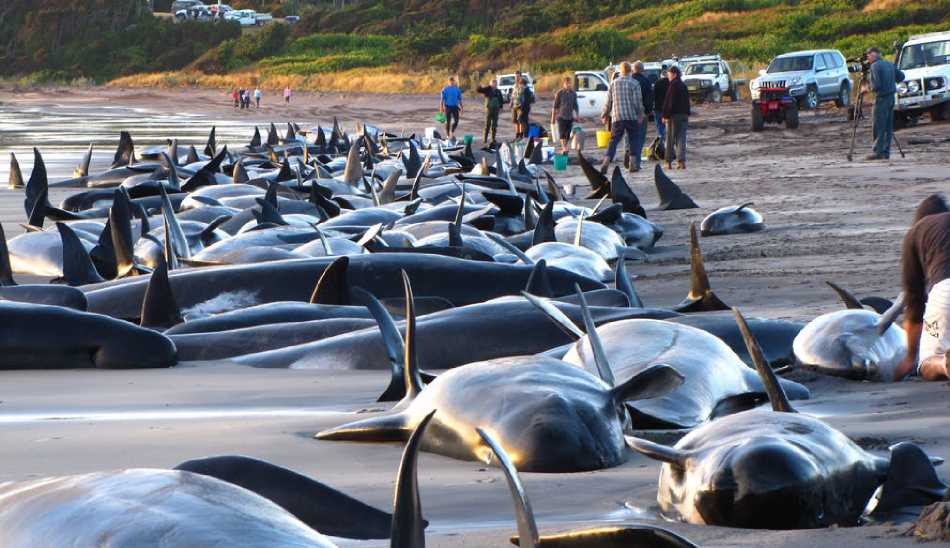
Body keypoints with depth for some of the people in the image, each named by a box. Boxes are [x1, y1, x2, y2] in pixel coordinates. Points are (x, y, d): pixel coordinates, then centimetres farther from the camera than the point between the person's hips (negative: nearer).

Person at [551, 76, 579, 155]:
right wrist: (553, 117, -2)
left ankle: (564, 148, 15)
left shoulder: (573, 93, 7)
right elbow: (555, 106, -1)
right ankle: (564, 148, -27)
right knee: (562, 133, -15)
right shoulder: (559, 93, -4)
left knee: (568, 134, 5)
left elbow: (575, 106, 16)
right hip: (561, 116, -4)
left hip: (570, 117, 4)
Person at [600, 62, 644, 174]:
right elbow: (638, 101, -7)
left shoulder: (614, 83, 6)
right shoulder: (634, 83, -4)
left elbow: (608, 101, 9)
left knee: (613, 140, 2)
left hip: (617, 117, 2)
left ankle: (607, 161, -15)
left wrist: (606, 115, 18)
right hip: (632, 117, -2)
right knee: (632, 140, 9)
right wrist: (640, 114, 2)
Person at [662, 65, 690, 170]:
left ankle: (669, 162, 3)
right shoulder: (684, 86, 11)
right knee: (681, 138, 5)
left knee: (670, 138, 1)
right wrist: (687, 114, 22)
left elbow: (667, 102, -14)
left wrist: (665, 115, -11)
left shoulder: (672, 86, -12)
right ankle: (681, 161, -3)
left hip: (673, 115, -6)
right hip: (683, 114, 6)